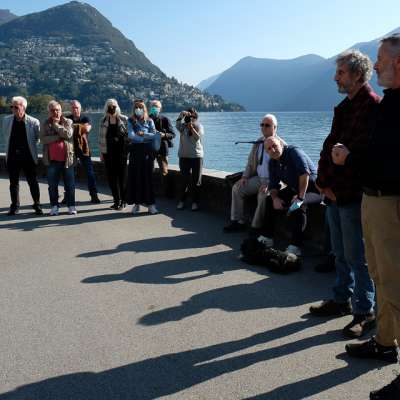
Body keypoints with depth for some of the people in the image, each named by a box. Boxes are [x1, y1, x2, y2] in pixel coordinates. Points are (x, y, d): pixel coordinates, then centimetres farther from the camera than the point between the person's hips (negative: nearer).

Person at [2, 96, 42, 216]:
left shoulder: (33, 122, -9)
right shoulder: (6, 120, 1)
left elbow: (37, 138, 5)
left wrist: (29, 146, 4)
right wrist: (11, 147, 13)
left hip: (28, 156, -3)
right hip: (12, 156, 3)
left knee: (33, 182, 3)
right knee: (13, 182, 9)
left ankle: (37, 205, 16)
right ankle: (14, 206, 19)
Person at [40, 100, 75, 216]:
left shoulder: (68, 122, 4)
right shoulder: (45, 124, 5)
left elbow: (68, 134, -15)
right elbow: (43, 139, -9)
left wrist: (56, 124, -10)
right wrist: (59, 137, -15)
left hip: (67, 159, -1)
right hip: (52, 159, 1)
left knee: (69, 184, 4)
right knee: (52, 185, 6)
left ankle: (71, 206, 14)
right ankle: (54, 206, 16)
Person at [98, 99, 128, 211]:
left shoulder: (124, 119, 0)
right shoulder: (103, 121, 9)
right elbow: (101, 137, 12)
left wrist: (129, 150, -4)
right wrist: (101, 152, 8)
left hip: (121, 152, -3)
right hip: (108, 153, 3)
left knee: (122, 176, -2)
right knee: (111, 176, 4)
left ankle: (123, 201, 7)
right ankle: (116, 200, 14)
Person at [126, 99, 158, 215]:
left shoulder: (149, 121, 9)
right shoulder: (131, 121, 6)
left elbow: (154, 134, 0)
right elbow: (131, 135, -9)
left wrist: (143, 134, -13)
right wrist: (146, 137, -14)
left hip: (148, 150, 0)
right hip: (135, 150, 0)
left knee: (148, 176, -1)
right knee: (135, 176, -1)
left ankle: (150, 203, 2)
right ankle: (136, 203, 6)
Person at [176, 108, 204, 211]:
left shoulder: (199, 126, 4)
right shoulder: (183, 126, 7)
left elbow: (198, 137, -13)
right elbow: (177, 124, -17)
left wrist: (191, 127, -23)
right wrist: (182, 114, -30)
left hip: (197, 156, -1)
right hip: (184, 156, 1)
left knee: (196, 180, 1)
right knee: (184, 179, 3)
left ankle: (195, 202, 8)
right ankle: (181, 200, 12)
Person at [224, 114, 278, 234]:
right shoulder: (258, 142, 13)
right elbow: (251, 161, 18)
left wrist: (269, 184, -25)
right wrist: (245, 176, 2)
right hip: (258, 178, 8)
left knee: (263, 195, -34)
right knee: (237, 188, -3)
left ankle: (256, 227, -19)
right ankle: (237, 221, 1)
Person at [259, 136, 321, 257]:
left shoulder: (294, 152, -21)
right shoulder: (272, 163, 4)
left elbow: (304, 173, -32)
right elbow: (273, 185, 7)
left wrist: (300, 197, -31)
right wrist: (275, 198, -13)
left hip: (314, 189, -9)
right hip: (294, 189, 9)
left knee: (297, 206, -34)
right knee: (270, 200, 3)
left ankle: (295, 246, -30)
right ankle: (267, 237, 10)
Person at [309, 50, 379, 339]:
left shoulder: (372, 106, -12)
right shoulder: (344, 107, 17)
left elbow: (357, 153, -20)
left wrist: (333, 184, -16)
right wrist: (323, 180, 1)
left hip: (353, 195, -9)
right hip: (334, 193, 9)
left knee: (356, 256, -2)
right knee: (341, 253, 17)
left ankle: (366, 312, 9)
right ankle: (342, 300, 30)